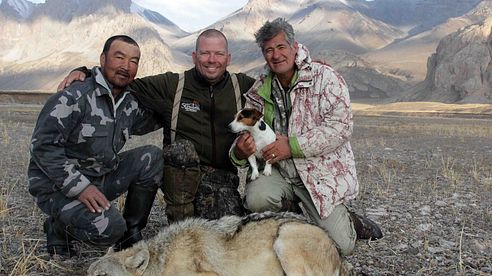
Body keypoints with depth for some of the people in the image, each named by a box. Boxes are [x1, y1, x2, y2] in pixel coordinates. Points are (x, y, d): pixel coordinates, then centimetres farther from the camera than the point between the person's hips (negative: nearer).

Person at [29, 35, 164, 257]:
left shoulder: (130, 104, 4)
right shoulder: (74, 97, -20)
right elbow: (42, 146, -22)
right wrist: (79, 187, -27)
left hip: (102, 178, 7)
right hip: (58, 186, -7)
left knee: (152, 157, -9)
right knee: (108, 229, -30)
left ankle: (131, 233, 2)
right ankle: (58, 227, 4)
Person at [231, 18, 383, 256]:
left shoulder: (324, 77, -8)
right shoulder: (258, 92, 4)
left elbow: (341, 127, -17)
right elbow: (246, 135, 6)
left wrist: (292, 145, -23)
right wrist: (239, 152, -20)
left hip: (322, 174, -3)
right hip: (279, 173, 4)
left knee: (340, 247, -10)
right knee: (256, 197, -28)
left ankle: (346, 222, 27)